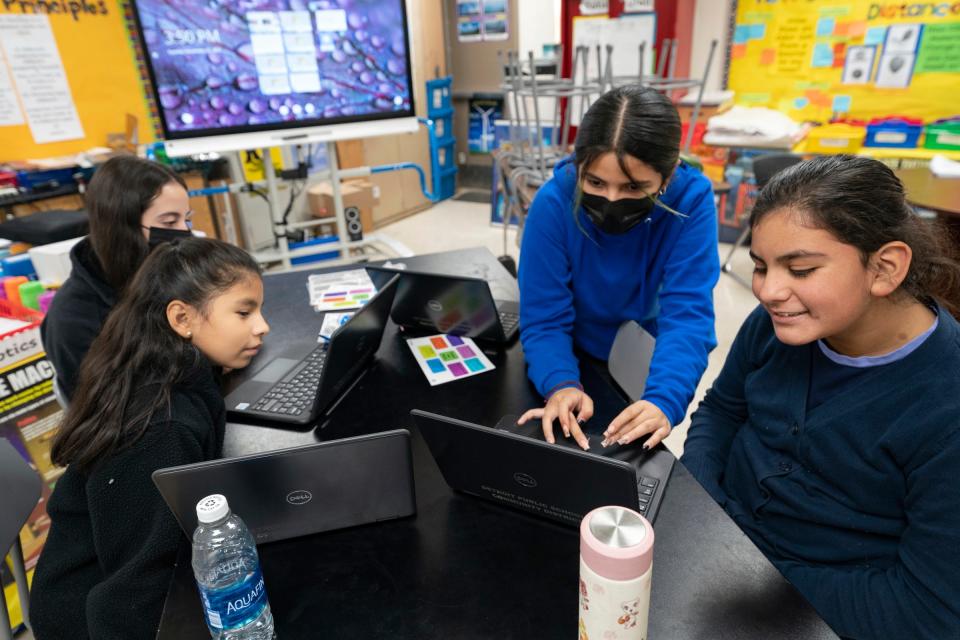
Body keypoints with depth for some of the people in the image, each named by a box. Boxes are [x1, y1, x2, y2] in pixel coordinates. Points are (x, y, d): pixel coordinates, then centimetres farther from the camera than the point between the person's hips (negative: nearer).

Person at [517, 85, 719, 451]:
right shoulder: (553, 203, -26)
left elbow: (687, 314, -28)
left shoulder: (691, 200, -25)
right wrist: (560, 385, -43)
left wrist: (663, 400, -45)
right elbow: (543, 320, -24)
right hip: (574, 359, -1)